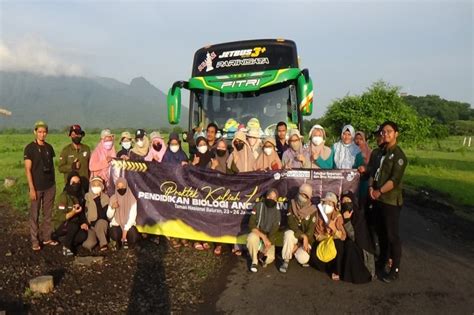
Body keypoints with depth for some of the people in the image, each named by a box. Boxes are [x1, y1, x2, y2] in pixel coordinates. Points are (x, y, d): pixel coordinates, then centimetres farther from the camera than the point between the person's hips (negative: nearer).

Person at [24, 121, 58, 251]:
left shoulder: (49, 147, 7)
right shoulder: (30, 148, -7)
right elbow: (28, 169, -10)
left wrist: (53, 182, 11)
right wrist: (31, 188, -15)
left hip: (50, 186, 4)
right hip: (37, 187, -4)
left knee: (48, 214, 10)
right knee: (34, 214, 4)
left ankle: (46, 237, 20)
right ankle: (34, 241, 13)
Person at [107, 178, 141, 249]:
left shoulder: (132, 199, -10)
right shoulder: (113, 198, -3)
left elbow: (133, 216, -14)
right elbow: (109, 216, -2)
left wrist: (126, 229, -23)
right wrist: (112, 208, -23)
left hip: (129, 224, -1)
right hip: (116, 224, 1)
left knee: (133, 237, -31)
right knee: (115, 235, -32)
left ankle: (126, 240, 6)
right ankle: (122, 240, 4)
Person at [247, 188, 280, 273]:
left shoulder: (277, 212, -6)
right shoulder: (258, 206, -9)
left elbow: (273, 232, -10)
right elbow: (251, 225, -15)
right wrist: (263, 236, -28)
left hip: (268, 238, 1)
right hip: (257, 234, 0)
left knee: (270, 258, -25)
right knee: (252, 237, -37)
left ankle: (262, 255, 12)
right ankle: (254, 261, -13)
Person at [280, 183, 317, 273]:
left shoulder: (312, 210, -10)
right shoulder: (292, 205, -6)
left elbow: (311, 229, -14)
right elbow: (291, 223, -13)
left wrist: (298, 245, -21)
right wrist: (303, 235, -26)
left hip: (306, 238, -1)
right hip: (294, 234, 1)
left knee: (302, 259, -26)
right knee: (288, 234, -36)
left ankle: (301, 252, 12)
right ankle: (286, 261, -19)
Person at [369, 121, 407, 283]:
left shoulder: (399, 155, -11)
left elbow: (395, 180, -18)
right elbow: (374, 171, 15)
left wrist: (379, 192, -14)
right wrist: (371, 187, -2)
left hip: (391, 200, -7)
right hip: (378, 199, 7)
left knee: (392, 235, -2)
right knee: (381, 232, 17)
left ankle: (395, 269, 7)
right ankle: (383, 259, 33)